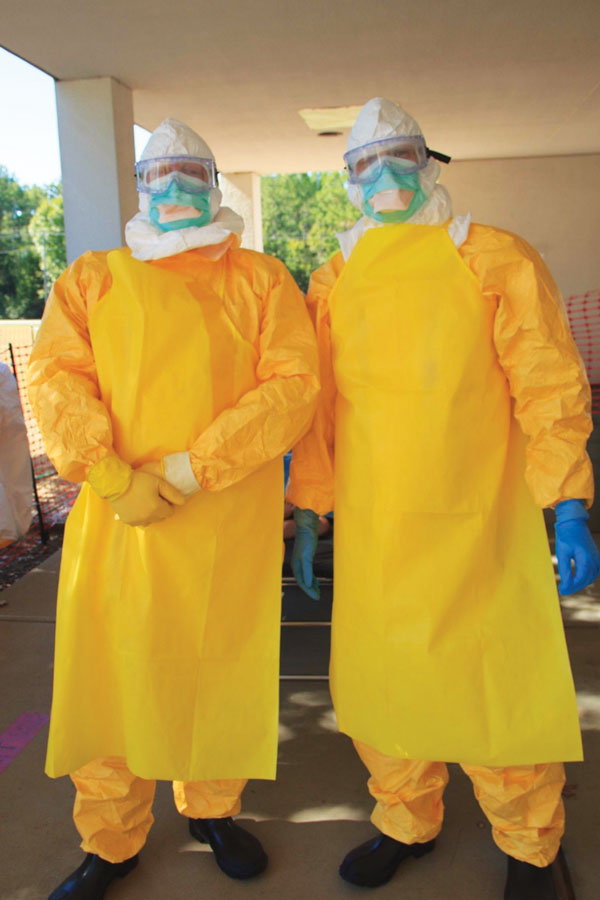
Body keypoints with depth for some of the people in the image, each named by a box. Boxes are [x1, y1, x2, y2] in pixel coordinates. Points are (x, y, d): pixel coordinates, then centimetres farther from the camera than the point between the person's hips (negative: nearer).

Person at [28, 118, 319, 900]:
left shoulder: (262, 279, 9)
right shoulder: (93, 278, 13)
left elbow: (294, 383, -4)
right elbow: (53, 377, 1)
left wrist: (194, 468, -15)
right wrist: (112, 476, -15)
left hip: (230, 521, 0)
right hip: (117, 517, 1)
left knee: (222, 667, 10)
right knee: (110, 674, 6)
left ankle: (211, 807, 36)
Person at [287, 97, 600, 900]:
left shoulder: (495, 260, 2)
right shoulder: (336, 281, 10)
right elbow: (319, 402, 12)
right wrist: (308, 511, 9)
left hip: (480, 527, -2)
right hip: (371, 532, 3)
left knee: (500, 685, 5)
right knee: (380, 679, 12)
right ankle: (405, 824, 38)